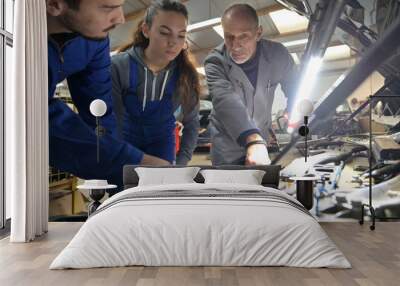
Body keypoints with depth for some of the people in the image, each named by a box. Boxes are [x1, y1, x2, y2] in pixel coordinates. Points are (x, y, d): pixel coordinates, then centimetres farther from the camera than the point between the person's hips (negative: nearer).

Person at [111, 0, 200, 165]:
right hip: (124, 142, -1)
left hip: (161, 142, 2)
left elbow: (191, 123, -5)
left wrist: (180, 164, -13)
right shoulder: (118, 67, -23)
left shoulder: (185, 75, -16)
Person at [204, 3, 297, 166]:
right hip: (227, 144, -3)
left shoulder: (278, 55, -13)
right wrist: (254, 141, -58)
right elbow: (226, 101, -42)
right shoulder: (215, 62, -23)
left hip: (262, 140, 3)